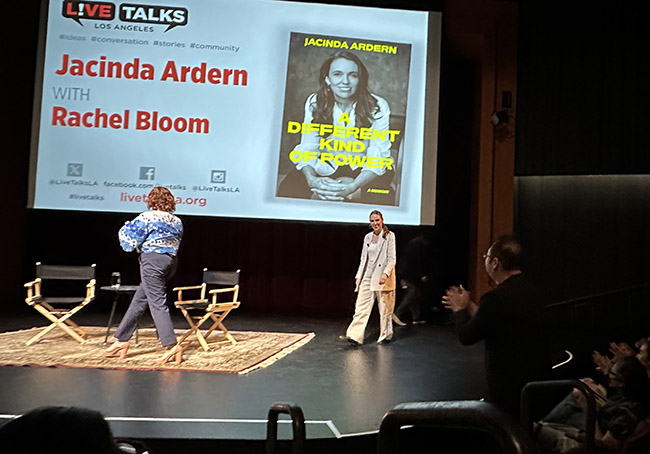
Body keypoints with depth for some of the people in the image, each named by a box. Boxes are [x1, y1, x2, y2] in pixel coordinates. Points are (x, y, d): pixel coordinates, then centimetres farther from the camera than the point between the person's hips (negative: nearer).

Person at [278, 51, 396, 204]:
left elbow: (378, 157, -19)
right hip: (328, 166, 2)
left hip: (364, 169, -2)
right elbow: (307, 149, -11)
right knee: (287, 189, -23)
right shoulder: (315, 103, -9)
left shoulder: (378, 107, -17)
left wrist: (353, 186, -37)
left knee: (380, 198, -35)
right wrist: (311, 179, -34)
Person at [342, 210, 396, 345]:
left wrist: (385, 274, -21)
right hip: (368, 277, 5)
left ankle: (385, 336, 18)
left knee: (385, 308, 3)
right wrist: (359, 276, 9)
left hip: (383, 278, -5)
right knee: (361, 306, -2)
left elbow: (392, 258, -8)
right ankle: (355, 336, -5)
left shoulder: (389, 236, -3)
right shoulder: (367, 237, 13)